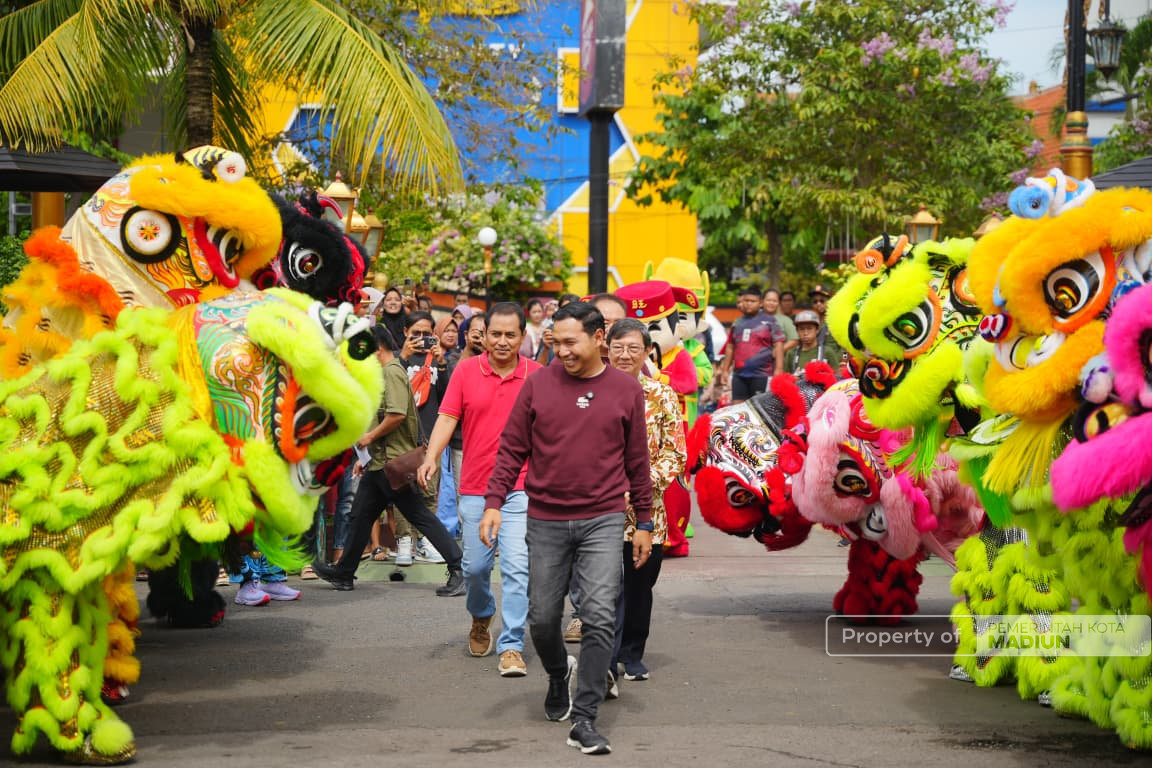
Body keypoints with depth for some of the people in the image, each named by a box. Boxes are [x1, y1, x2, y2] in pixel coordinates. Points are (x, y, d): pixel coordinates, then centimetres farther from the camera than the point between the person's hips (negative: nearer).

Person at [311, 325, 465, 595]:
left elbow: (397, 414, -27)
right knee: (360, 515, 15)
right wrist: (367, 455, 23)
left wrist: (370, 437, -14)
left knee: (419, 515, -9)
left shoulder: (393, 372, -14)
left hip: (394, 462, -11)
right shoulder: (383, 373, 19)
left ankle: (458, 568, -8)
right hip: (380, 462, 11)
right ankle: (344, 573, 24)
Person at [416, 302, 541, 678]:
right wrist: (431, 457, -18)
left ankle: (511, 647, -3)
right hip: (475, 487, 2)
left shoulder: (536, 375, 0)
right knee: (475, 566, 10)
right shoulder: (466, 371, 2)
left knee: (516, 566, -10)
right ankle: (481, 617, 40)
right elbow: (447, 417, -3)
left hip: (520, 487, -2)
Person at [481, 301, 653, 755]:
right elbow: (512, 449, 4)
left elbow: (637, 460, 7)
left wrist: (644, 521, 9)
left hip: (603, 521, -1)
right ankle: (558, 675, 41)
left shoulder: (625, 390, 1)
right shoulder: (539, 384, 1)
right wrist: (493, 502, -6)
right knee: (542, 617, 9)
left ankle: (584, 719, -4)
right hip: (546, 521, 1)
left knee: (600, 618, -10)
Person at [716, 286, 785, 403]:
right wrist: (725, 370, 20)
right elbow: (730, 347, 23)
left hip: (761, 374, -5)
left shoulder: (769, 321, 2)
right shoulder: (737, 323, 16)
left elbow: (778, 346, -2)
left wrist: (778, 370, -11)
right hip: (739, 374, 5)